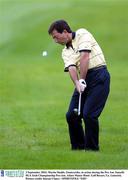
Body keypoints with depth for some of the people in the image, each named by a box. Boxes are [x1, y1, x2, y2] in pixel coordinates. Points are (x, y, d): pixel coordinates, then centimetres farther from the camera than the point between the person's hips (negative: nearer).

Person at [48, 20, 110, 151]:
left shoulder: (82, 34, -2)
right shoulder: (65, 52, 16)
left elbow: (84, 57, -13)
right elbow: (71, 68, -4)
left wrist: (82, 80, -16)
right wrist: (77, 84, -23)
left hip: (98, 75, -7)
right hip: (83, 81, 7)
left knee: (89, 114, -15)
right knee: (71, 115, 2)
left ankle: (92, 149, -3)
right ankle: (78, 147, 15)